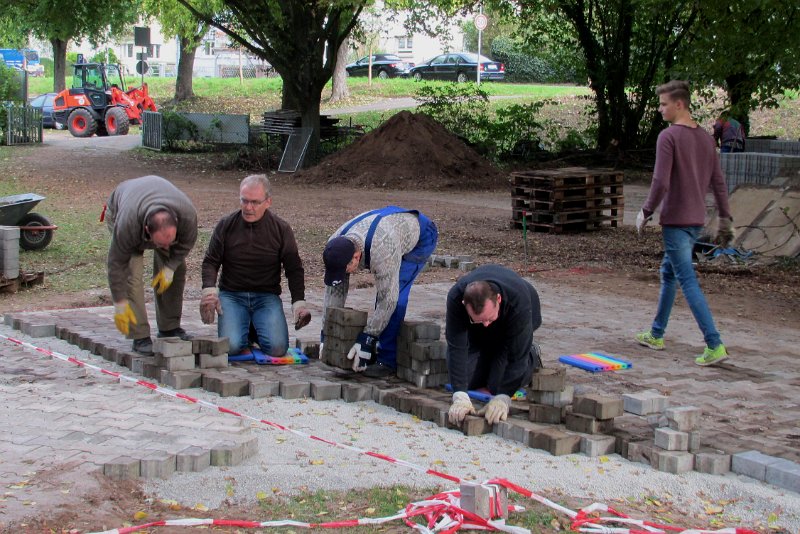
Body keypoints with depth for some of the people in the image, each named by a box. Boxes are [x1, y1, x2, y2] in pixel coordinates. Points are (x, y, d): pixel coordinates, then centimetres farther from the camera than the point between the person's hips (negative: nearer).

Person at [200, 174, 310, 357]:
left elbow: (294, 269, 6)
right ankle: (244, 335, 14)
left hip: (267, 296, 0)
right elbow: (211, 262, 3)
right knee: (230, 347, -24)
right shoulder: (226, 225, 0)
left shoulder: (281, 229, 0)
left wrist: (299, 302, -6)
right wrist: (209, 289, -16)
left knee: (277, 348, -21)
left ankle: (255, 331, 15)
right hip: (232, 295, 0)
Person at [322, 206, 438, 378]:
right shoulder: (335, 246, -23)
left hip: (421, 234, -7)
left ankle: (387, 361, -15)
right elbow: (334, 289, -13)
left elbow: (388, 298, -38)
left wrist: (366, 340, -33)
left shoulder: (382, 250, -44)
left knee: (393, 294, -20)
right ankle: (380, 351, 13)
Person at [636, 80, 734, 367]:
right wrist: (725, 219, 16)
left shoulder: (668, 137, -15)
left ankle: (714, 345, -14)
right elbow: (718, 182, 12)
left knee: (688, 282, -8)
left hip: (675, 220, -8)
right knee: (668, 274, 21)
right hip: (697, 219, 8)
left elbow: (661, 182, -20)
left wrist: (646, 212, -8)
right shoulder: (706, 138, 10)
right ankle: (656, 335, 30)